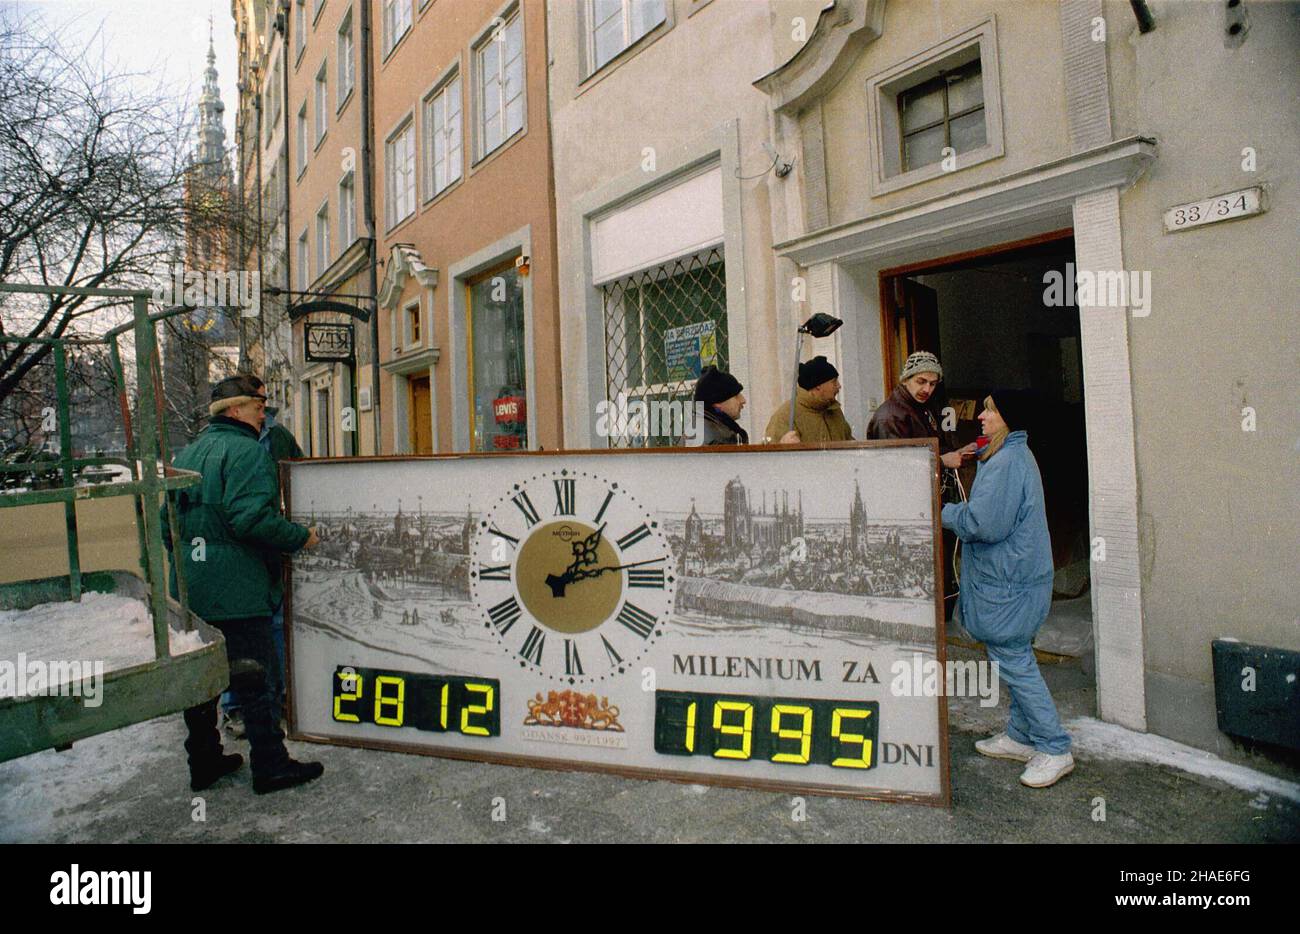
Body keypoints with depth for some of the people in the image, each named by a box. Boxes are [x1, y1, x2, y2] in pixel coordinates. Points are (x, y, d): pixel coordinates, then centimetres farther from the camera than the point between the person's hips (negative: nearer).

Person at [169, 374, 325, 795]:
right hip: (237, 591, -8)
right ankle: (271, 767, 11)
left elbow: (167, 520, 17)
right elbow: (252, 518, -24)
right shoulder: (247, 451, -13)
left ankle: (204, 761, 30)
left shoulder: (186, 454, 14)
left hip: (190, 590, 9)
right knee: (253, 680, 1)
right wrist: (301, 537, -12)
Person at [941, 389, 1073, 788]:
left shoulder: (1006, 462, -21)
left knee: (1014, 661, -1)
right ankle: (1021, 737, 30)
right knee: (1016, 659, 18)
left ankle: (1054, 749, 11)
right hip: (1010, 576, 11)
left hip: (1008, 583, -11)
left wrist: (945, 513, -11)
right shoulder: (1016, 456, 14)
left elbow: (985, 524, -25)